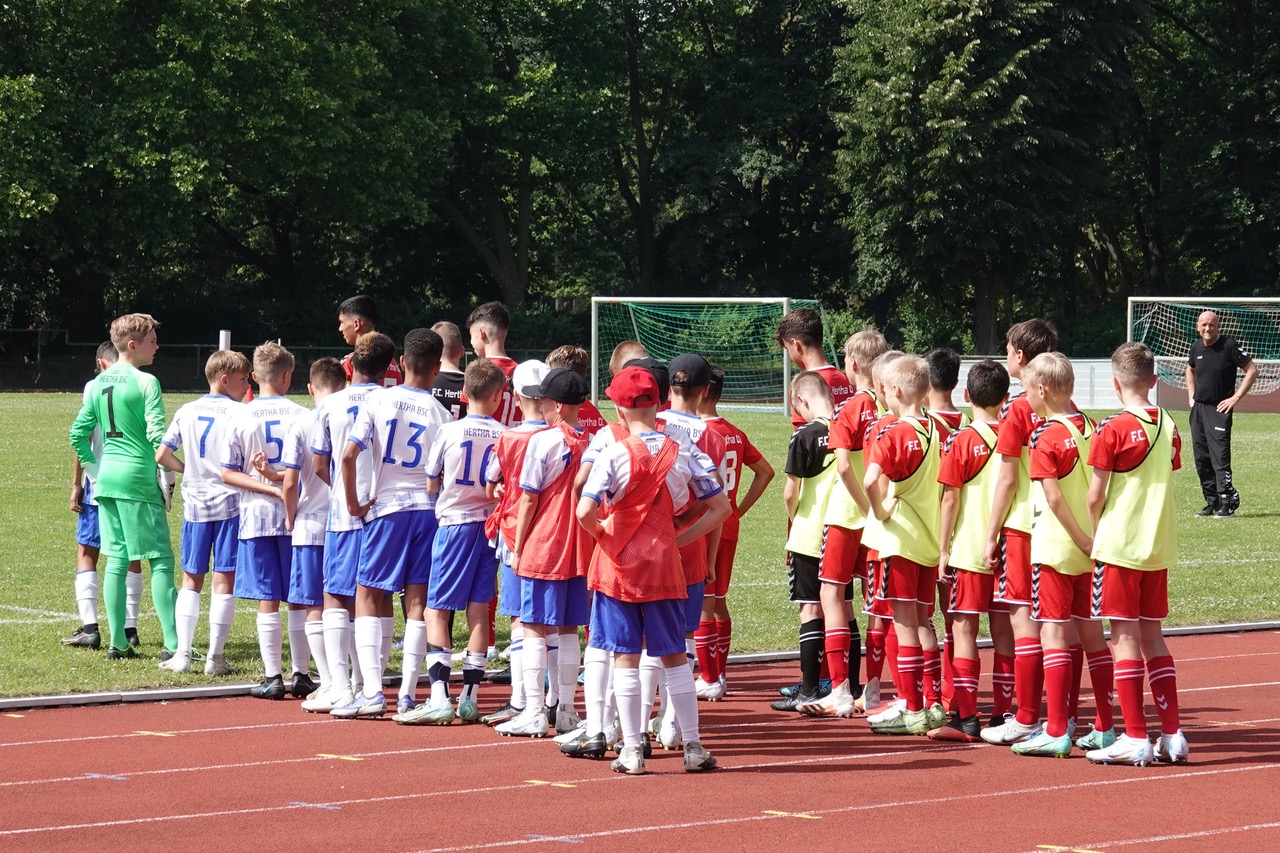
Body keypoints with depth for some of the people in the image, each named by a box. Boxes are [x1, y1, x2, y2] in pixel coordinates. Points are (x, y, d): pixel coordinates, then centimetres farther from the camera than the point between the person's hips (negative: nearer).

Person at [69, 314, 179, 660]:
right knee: (161, 559, -3)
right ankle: (173, 643, -7)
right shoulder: (145, 383, -11)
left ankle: (117, 643, 11)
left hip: (106, 478, 7)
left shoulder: (98, 384, 10)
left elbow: (79, 433, 12)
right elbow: (157, 434, -17)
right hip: (139, 479, -7)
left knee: (117, 559, 11)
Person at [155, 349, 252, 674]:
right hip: (228, 501, -4)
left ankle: (182, 653, 3)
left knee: (190, 579, 12)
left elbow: (161, 455, 6)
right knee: (224, 580, 1)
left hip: (194, 503, 4)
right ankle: (215, 657, 2)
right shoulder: (240, 412, -8)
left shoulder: (187, 411, 7)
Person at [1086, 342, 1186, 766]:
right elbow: (1166, 485, 12)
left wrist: (1091, 537, 5)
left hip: (1119, 545, -6)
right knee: (1152, 636, 12)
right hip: (1159, 545, 6)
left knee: (1124, 637, -2)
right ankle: (1172, 735, 10)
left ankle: (1135, 738, -4)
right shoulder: (1169, 427, 6)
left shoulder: (1113, 429, -12)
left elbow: (1095, 497, -10)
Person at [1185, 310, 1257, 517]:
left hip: (1219, 409, -7)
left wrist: (1236, 397, -12)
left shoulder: (1230, 346, -10)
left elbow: (1252, 370, -9)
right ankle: (1212, 502, 16)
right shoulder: (1196, 348, 8)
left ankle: (1227, 503, -14)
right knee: (1201, 459, 8)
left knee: (1220, 457, -15)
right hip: (1198, 409, 7)